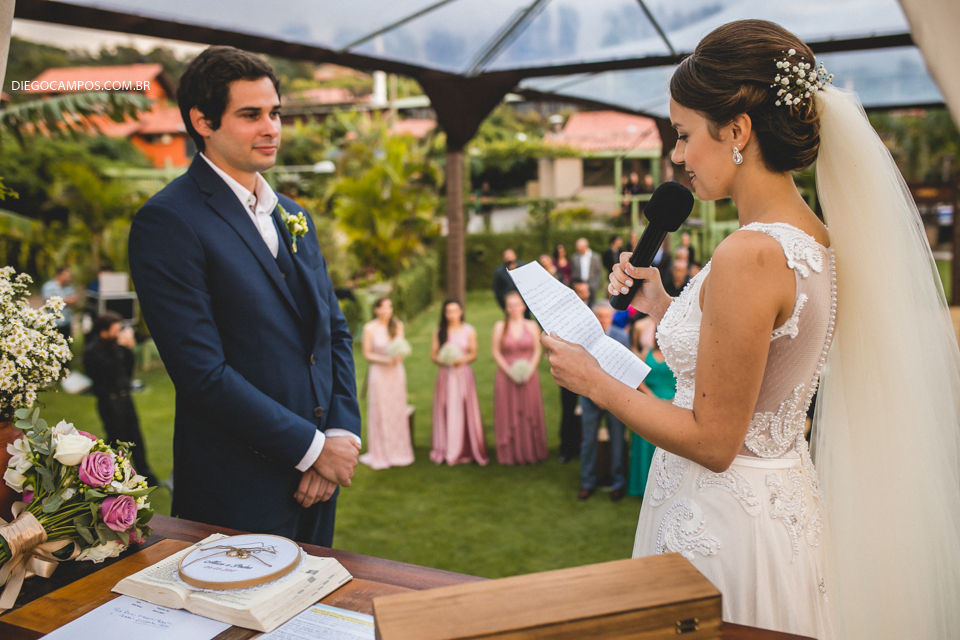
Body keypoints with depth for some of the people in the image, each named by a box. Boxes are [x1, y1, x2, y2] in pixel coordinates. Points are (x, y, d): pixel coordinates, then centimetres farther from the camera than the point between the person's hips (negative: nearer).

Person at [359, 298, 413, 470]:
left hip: (397, 372, 4)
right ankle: (380, 454, 14)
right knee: (379, 412, 2)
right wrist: (385, 360, -18)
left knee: (397, 410, 8)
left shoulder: (398, 325, 4)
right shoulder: (370, 328, -8)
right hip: (379, 372, -3)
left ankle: (398, 450, 21)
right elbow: (367, 353, -6)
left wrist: (399, 357, -12)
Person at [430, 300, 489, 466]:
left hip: (463, 373, -1)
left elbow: (473, 354, 5)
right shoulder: (439, 331, 5)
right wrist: (443, 360, -14)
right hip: (445, 375, 1)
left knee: (465, 412, -1)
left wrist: (462, 360, -14)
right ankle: (447, 451, 12)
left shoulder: (469, 331, 3)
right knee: (446, 412, 2)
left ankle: (467, 450, 9)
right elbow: (433, 354, 6)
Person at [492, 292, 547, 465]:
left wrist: (529, 369, -10)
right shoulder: (500, 326, 1)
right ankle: (510, 454, 12)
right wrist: (509, 371, -11)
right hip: (507, 377, -1)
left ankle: (532, 452, 16)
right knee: (508, 414, 3)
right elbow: (496, 352, -1)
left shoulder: (532, 326, 4)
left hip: (528, 377, 1)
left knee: (530, 413, 5)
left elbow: (537, 351, 4)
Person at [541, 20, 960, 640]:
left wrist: (596, 383, -12)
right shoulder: (815, 239, 2)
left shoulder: (750, 255, -26)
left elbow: (714, 441, -21)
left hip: (728, 522, -9)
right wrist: (664, 307, 9)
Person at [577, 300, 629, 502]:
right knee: (588, 441, 6)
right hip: (591, 397, 1)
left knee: (617, 442, 6)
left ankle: (619, 483, 22)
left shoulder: (622, 337, -2)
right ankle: (588, 483, 21)